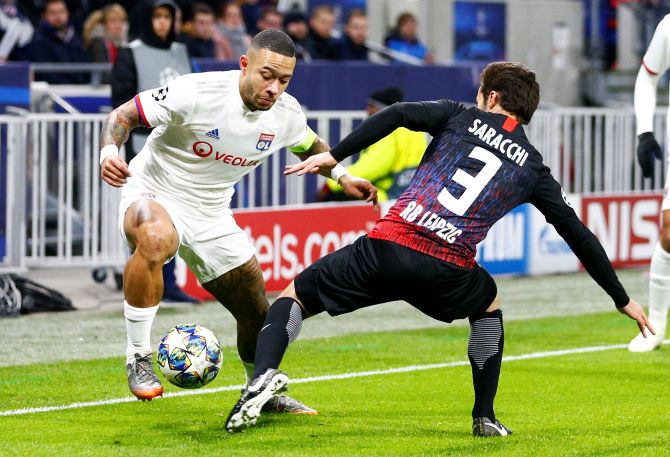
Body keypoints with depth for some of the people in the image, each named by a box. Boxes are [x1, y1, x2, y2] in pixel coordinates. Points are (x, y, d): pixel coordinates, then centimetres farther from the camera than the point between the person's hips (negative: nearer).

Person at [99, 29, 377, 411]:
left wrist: (342, 175, 1)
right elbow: (124, 115, -20)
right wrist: (110, 151, -39)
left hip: (211, 215, 6)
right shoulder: (197, 93, -26)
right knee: (155, 239, -42)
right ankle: (138, 358, -27)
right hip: (153, 196, -6)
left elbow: (310, 144, 17)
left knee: (256, 312, 9)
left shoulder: (286, 114, -7)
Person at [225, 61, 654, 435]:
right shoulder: (532, 167, 20)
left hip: (387, 248, -1)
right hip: (447, 272, 1)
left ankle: (264, 375, -14)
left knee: (295, 294, 15)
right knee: (489, 304, 36)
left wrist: (334, 155, 2)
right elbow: (579, 235, 21)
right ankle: (485, 418, 31)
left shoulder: (459, 117, 17)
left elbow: (397, 115, -1)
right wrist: (623, 299, 28)